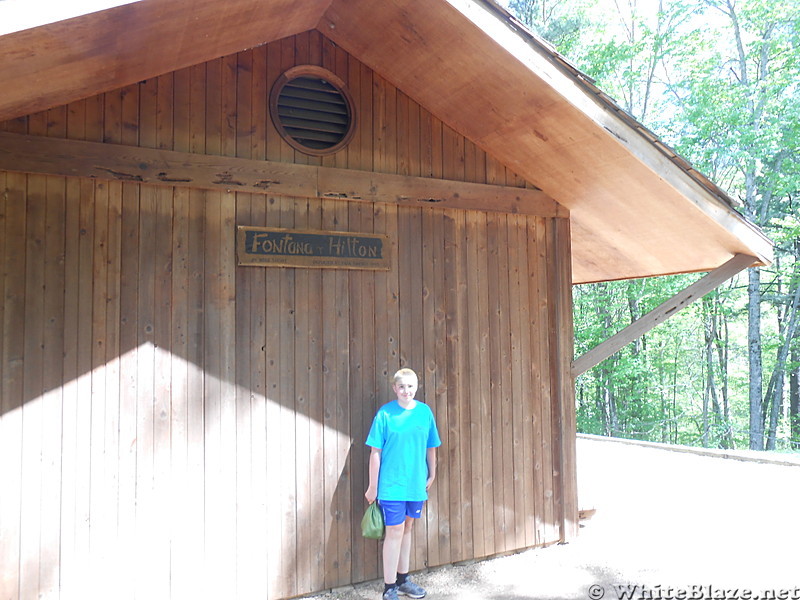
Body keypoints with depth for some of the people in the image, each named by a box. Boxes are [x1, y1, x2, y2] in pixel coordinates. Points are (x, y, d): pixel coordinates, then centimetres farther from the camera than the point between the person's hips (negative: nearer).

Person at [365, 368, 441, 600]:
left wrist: (431, 475, 14)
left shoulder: (425, 411, 1)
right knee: (394, 531, -1)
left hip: (416, 483, 4)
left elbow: (431, 448, 10)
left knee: (407, 528, 17)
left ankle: (403, 579, 32)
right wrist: (372, 487, -5)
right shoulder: (385, 413, -10)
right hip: (391, 484, -4)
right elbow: (376, 452, -7)